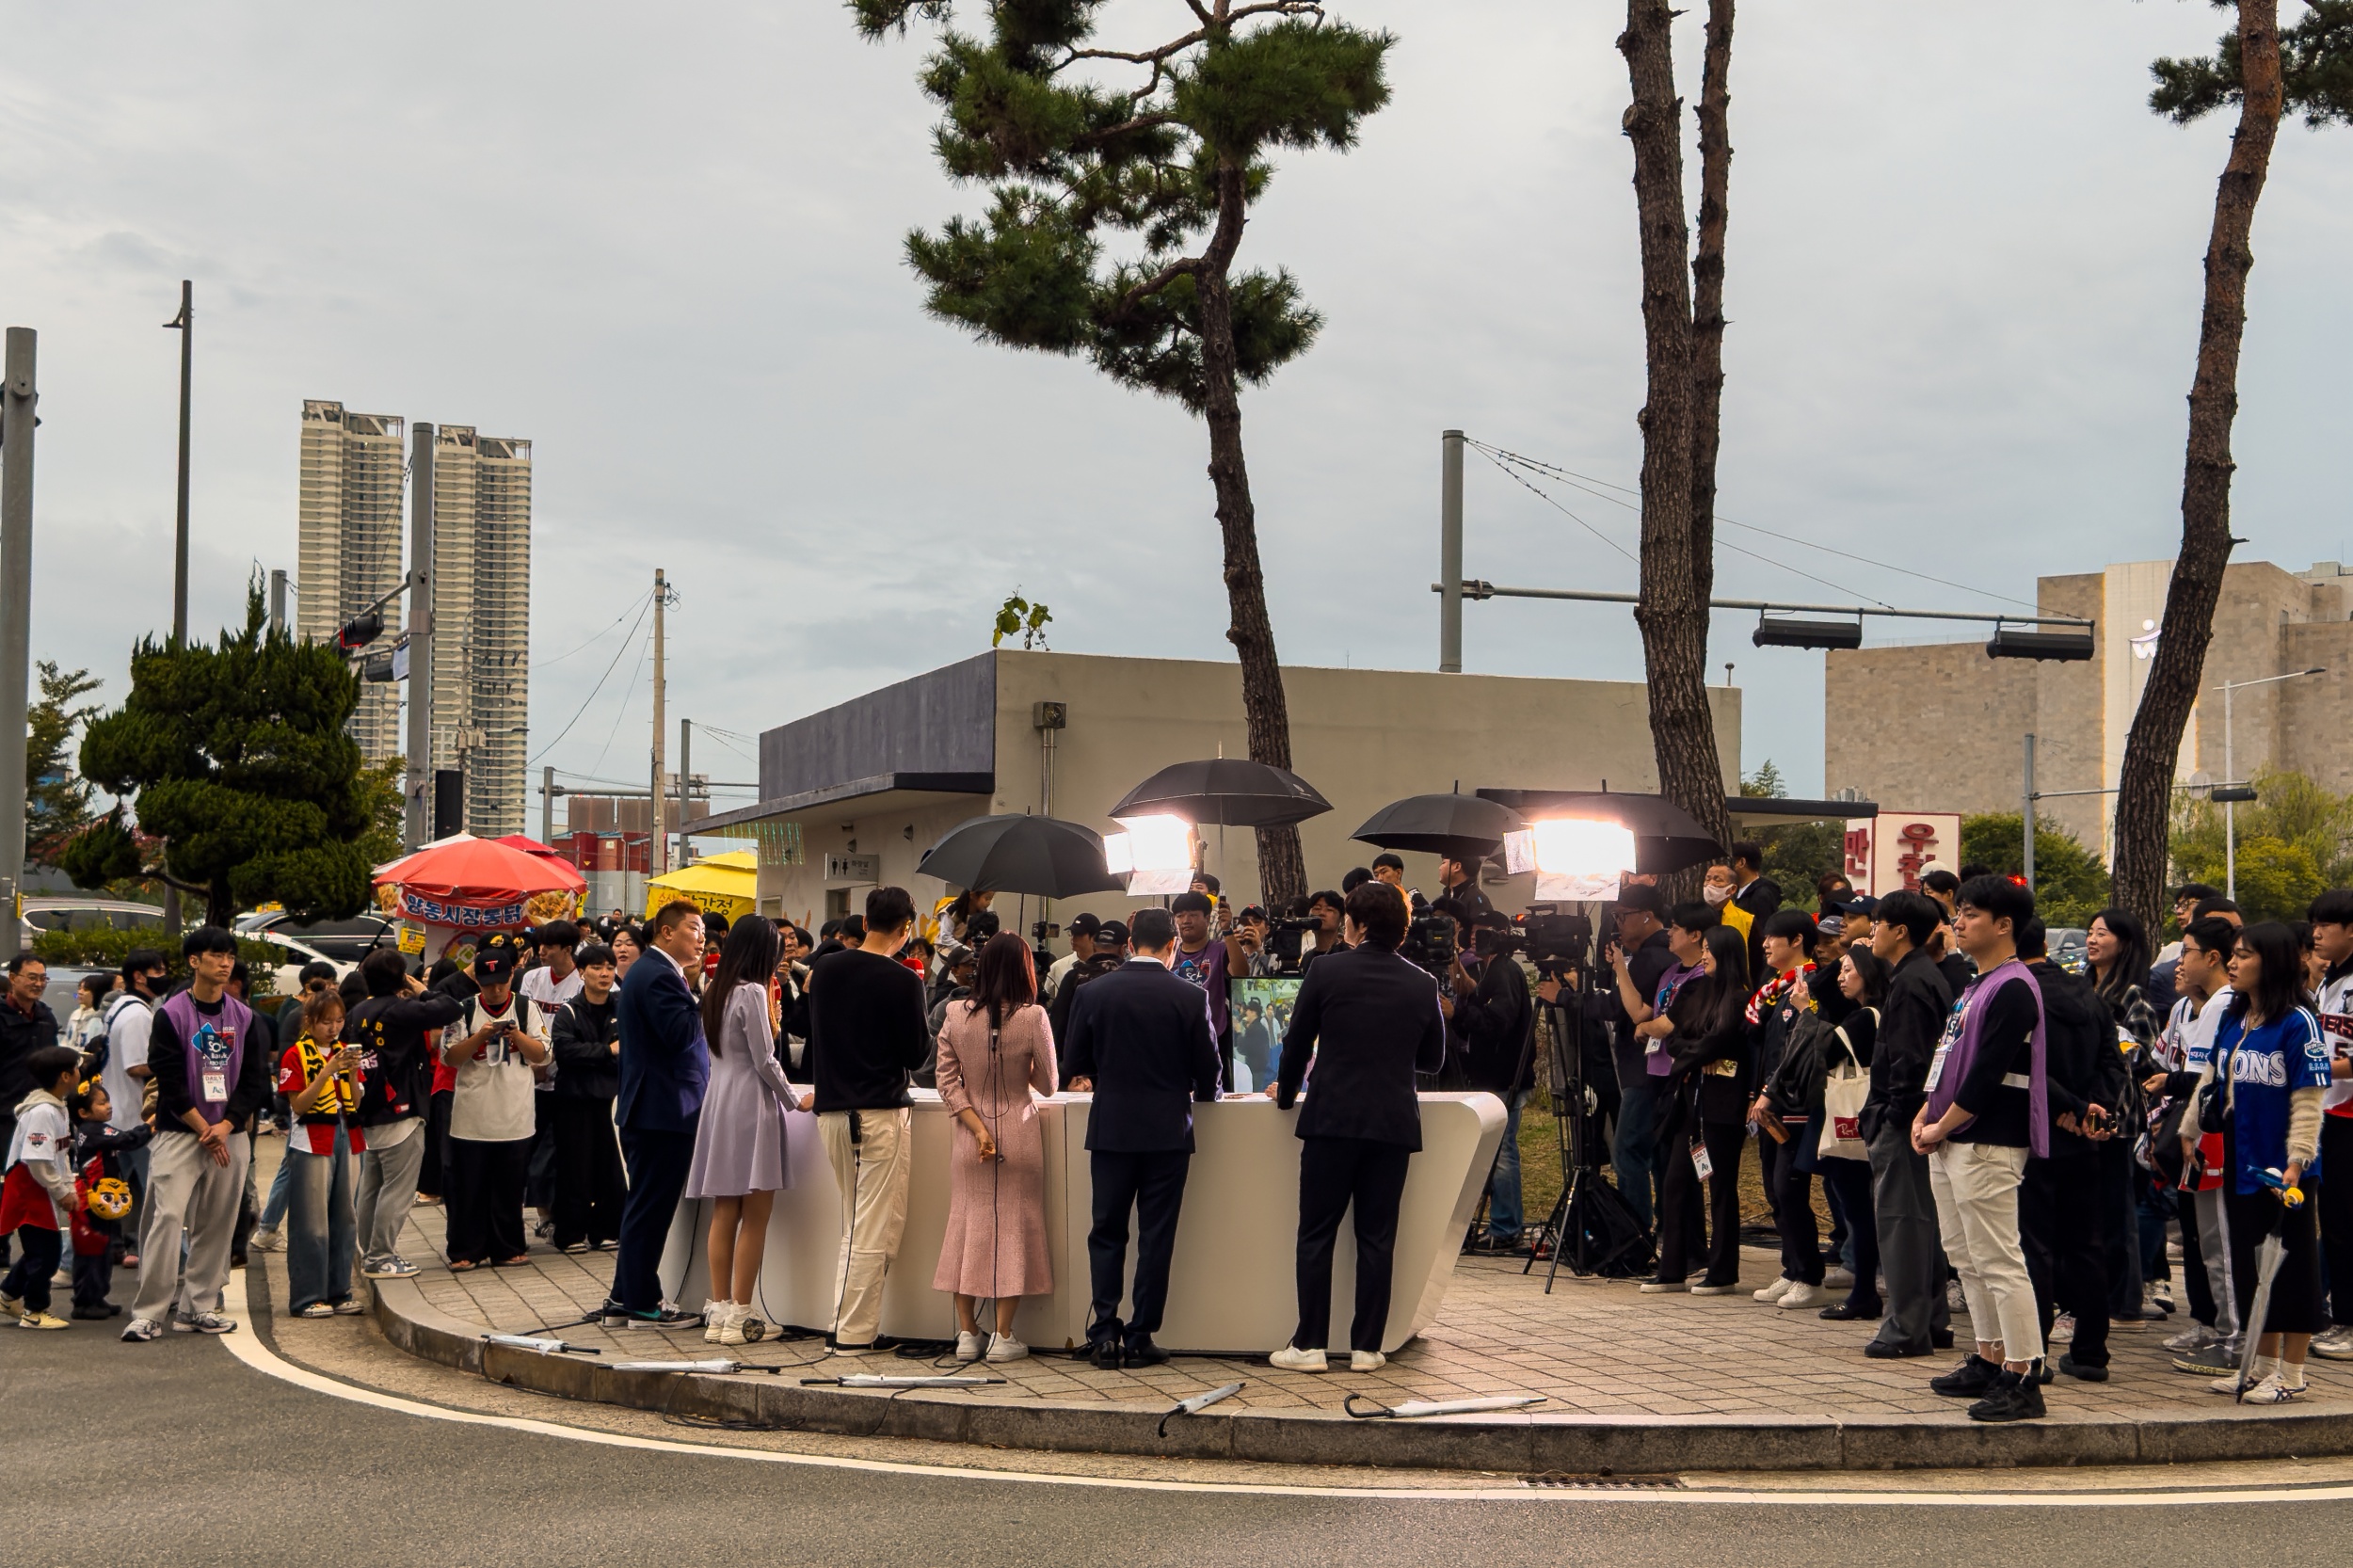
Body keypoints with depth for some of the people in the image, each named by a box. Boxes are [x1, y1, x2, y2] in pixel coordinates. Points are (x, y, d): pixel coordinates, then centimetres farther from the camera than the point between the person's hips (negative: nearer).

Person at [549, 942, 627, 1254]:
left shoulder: (621, 1011, 8)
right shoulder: (569, 1013, -2)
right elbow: (564, 1049, -18)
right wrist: (607, 1051, -16)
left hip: (611, 1097, 3)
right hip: (576, 1100, -3)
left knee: (610, 1167, 2)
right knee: (577, 1169, 0)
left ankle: (605, 1231, 12)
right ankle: (571, 1235, 8)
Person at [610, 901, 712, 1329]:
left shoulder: (648, 970, 17)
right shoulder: (659, 976, -17)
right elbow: (681, 1033, -25)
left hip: (644, 1108, 11)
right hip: (665, 1111, -11)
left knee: (643, 1206, 16)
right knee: (651, 1208, -5)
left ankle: (624, 1300, 21)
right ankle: (642, 1304, 1)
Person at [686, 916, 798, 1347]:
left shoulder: (714, 992, 12)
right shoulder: (752, 993, -11)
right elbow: (765, 1061, -10)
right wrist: (794, 1100, 1)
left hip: (717, 1102, 8)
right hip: (752, 1106, -8)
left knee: (724, 1214, 9)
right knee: (755, 1217, -4)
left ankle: (718, 1312, 9)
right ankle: (739, 1316, -5)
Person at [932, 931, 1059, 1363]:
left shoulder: (955, 1015, -4)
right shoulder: (1031, 1018, -12)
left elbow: (947, 1083, -4)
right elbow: (1048, 1084, -2)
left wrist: (978, 1128, -5)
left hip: (970, 1132, 3)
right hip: (1019, 1133, -3)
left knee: (968, 1225, 10)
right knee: (1014, 1227, 5)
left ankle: (967, 1333, 12)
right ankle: (1003, 1336, 5)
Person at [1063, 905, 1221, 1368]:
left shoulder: (1093, 992, -2)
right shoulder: (1189, 997, -6)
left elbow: (1078, 1066, 6)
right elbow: (1208, 1071, -1)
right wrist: (1201, 1092, 21)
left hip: (1111, 1127, 1)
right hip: (1167, 1130, -1)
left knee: (1107, 1232, 9)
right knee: (1155, 1237, 5)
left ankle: (1104, 1336, 3)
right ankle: (1140, 1338, 6)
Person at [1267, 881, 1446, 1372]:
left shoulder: (1327, 973, -3)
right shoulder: (1422, 986, 5)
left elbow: (1297, 1043, 4)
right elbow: (1433, 1059, 15)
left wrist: (1286, 1093, 21)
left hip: (1332, 1119, -2)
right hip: (1395, 1124, 3)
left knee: (1316, 1235, 3)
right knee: (1377, 1237, 6)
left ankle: (1309, 1345, 2)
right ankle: (1366, 1346, 7)